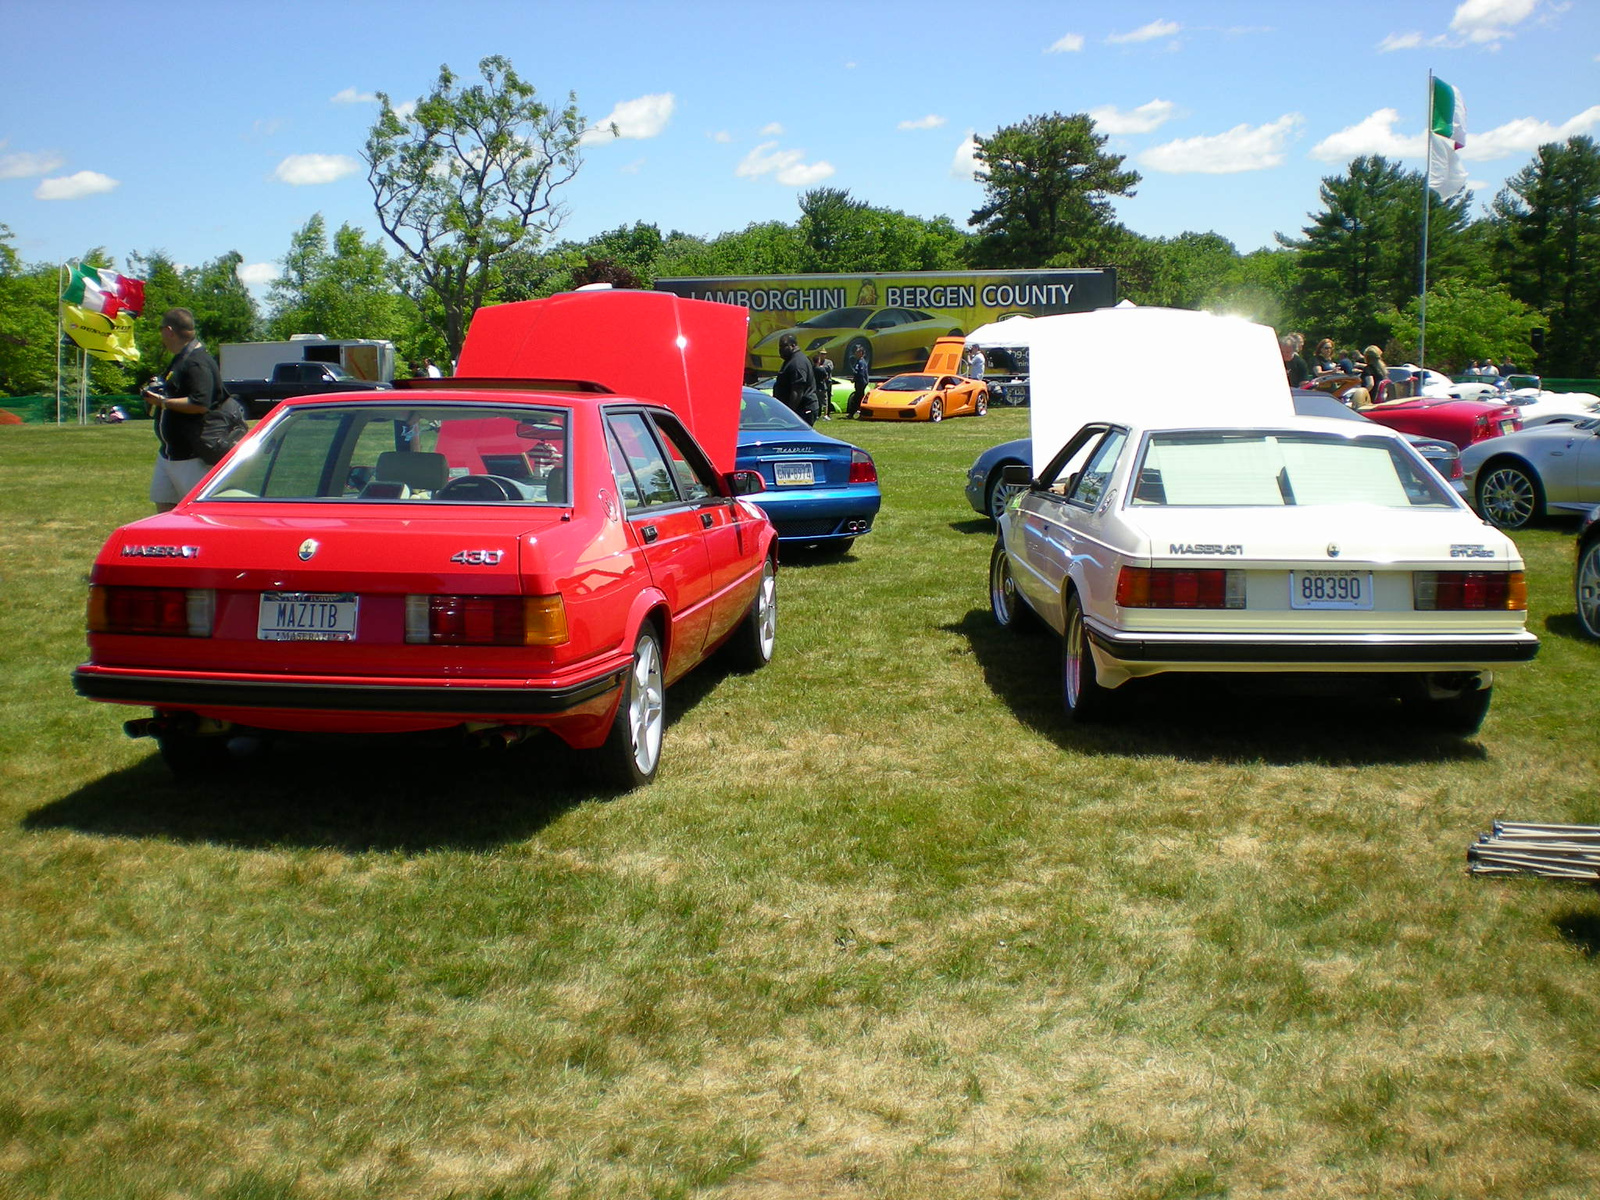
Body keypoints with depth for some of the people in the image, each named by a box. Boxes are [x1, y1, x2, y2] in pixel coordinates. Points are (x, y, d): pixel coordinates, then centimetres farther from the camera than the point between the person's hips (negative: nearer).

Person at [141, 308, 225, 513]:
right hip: (169, 451, 11)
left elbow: (200, 404, -28)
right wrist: (159, 390, 12)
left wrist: (163, 402, -19)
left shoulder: (197, 362, -18)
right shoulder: (181, 359, 17)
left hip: (191, 456, -11)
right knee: (164, 506, 13)